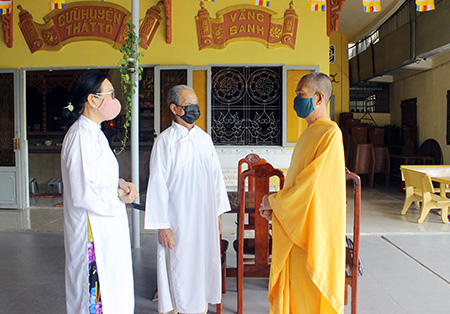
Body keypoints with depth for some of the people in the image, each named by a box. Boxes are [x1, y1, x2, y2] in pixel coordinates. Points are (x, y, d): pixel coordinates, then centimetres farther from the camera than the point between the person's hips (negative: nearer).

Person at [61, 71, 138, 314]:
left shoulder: (93, 133, 11)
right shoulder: (81, 137, -21)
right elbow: (83, 194, -26)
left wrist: (120, 184, 1)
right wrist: (119, 196, -13)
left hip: (105, 229, 10)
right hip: (93, 232, -10)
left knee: (110, 292, 20)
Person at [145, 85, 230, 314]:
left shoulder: (204, 138, 7)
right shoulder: (165, 141, -8)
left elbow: (215, 175, 11)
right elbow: (158, 184, -10)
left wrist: (218, 214, 10)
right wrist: (162, 226, -13)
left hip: (205, 218, 5)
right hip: (178, 221, -5)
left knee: (204, 266, 14)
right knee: (179, 270, 4)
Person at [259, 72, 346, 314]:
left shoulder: (329, 133, -18)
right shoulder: (310, 132, 12)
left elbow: (311, 182, -22)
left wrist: (274, 202, -10)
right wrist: (275, 204, 4)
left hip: (313, 226, -9)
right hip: (296, 223, 9)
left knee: (310, 293, 5)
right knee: (294, 282, 18)